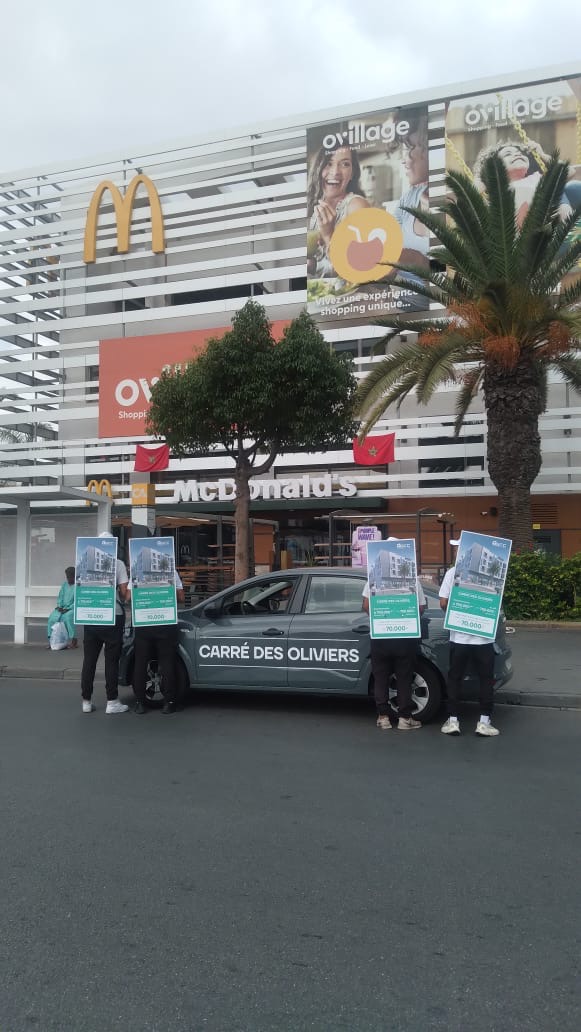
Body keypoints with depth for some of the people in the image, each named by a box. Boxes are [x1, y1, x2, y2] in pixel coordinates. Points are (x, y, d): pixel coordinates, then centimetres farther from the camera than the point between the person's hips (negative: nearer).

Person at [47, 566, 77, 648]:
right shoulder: (64, 585, 14)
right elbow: (60, 597, 16)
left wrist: (67, 609, -20)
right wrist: (59, 606, -3)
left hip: (72, 608, -6)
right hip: (62, 608, 6)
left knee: (67, 616, -36)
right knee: (52, 617, -21)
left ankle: (73, 640, -31)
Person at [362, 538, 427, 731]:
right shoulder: (412, 578, -4)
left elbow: (366, 605, -2)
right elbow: (421, 607, -2)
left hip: (380, 634, 1)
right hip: (405, 635, 0)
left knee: (381, 677, 10)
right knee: (404, 678, 8)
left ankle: (383, 717, 12)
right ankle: (404, 718, 10)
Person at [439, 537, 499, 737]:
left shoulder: (452, 572, -5)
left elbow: (443, 603, -5)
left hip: (459, 636, 0)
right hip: (484, 636, 0)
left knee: (454, 678, 11)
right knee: (486, 679, 11)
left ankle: (453, 720, 12)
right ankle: (484, 722, 8)